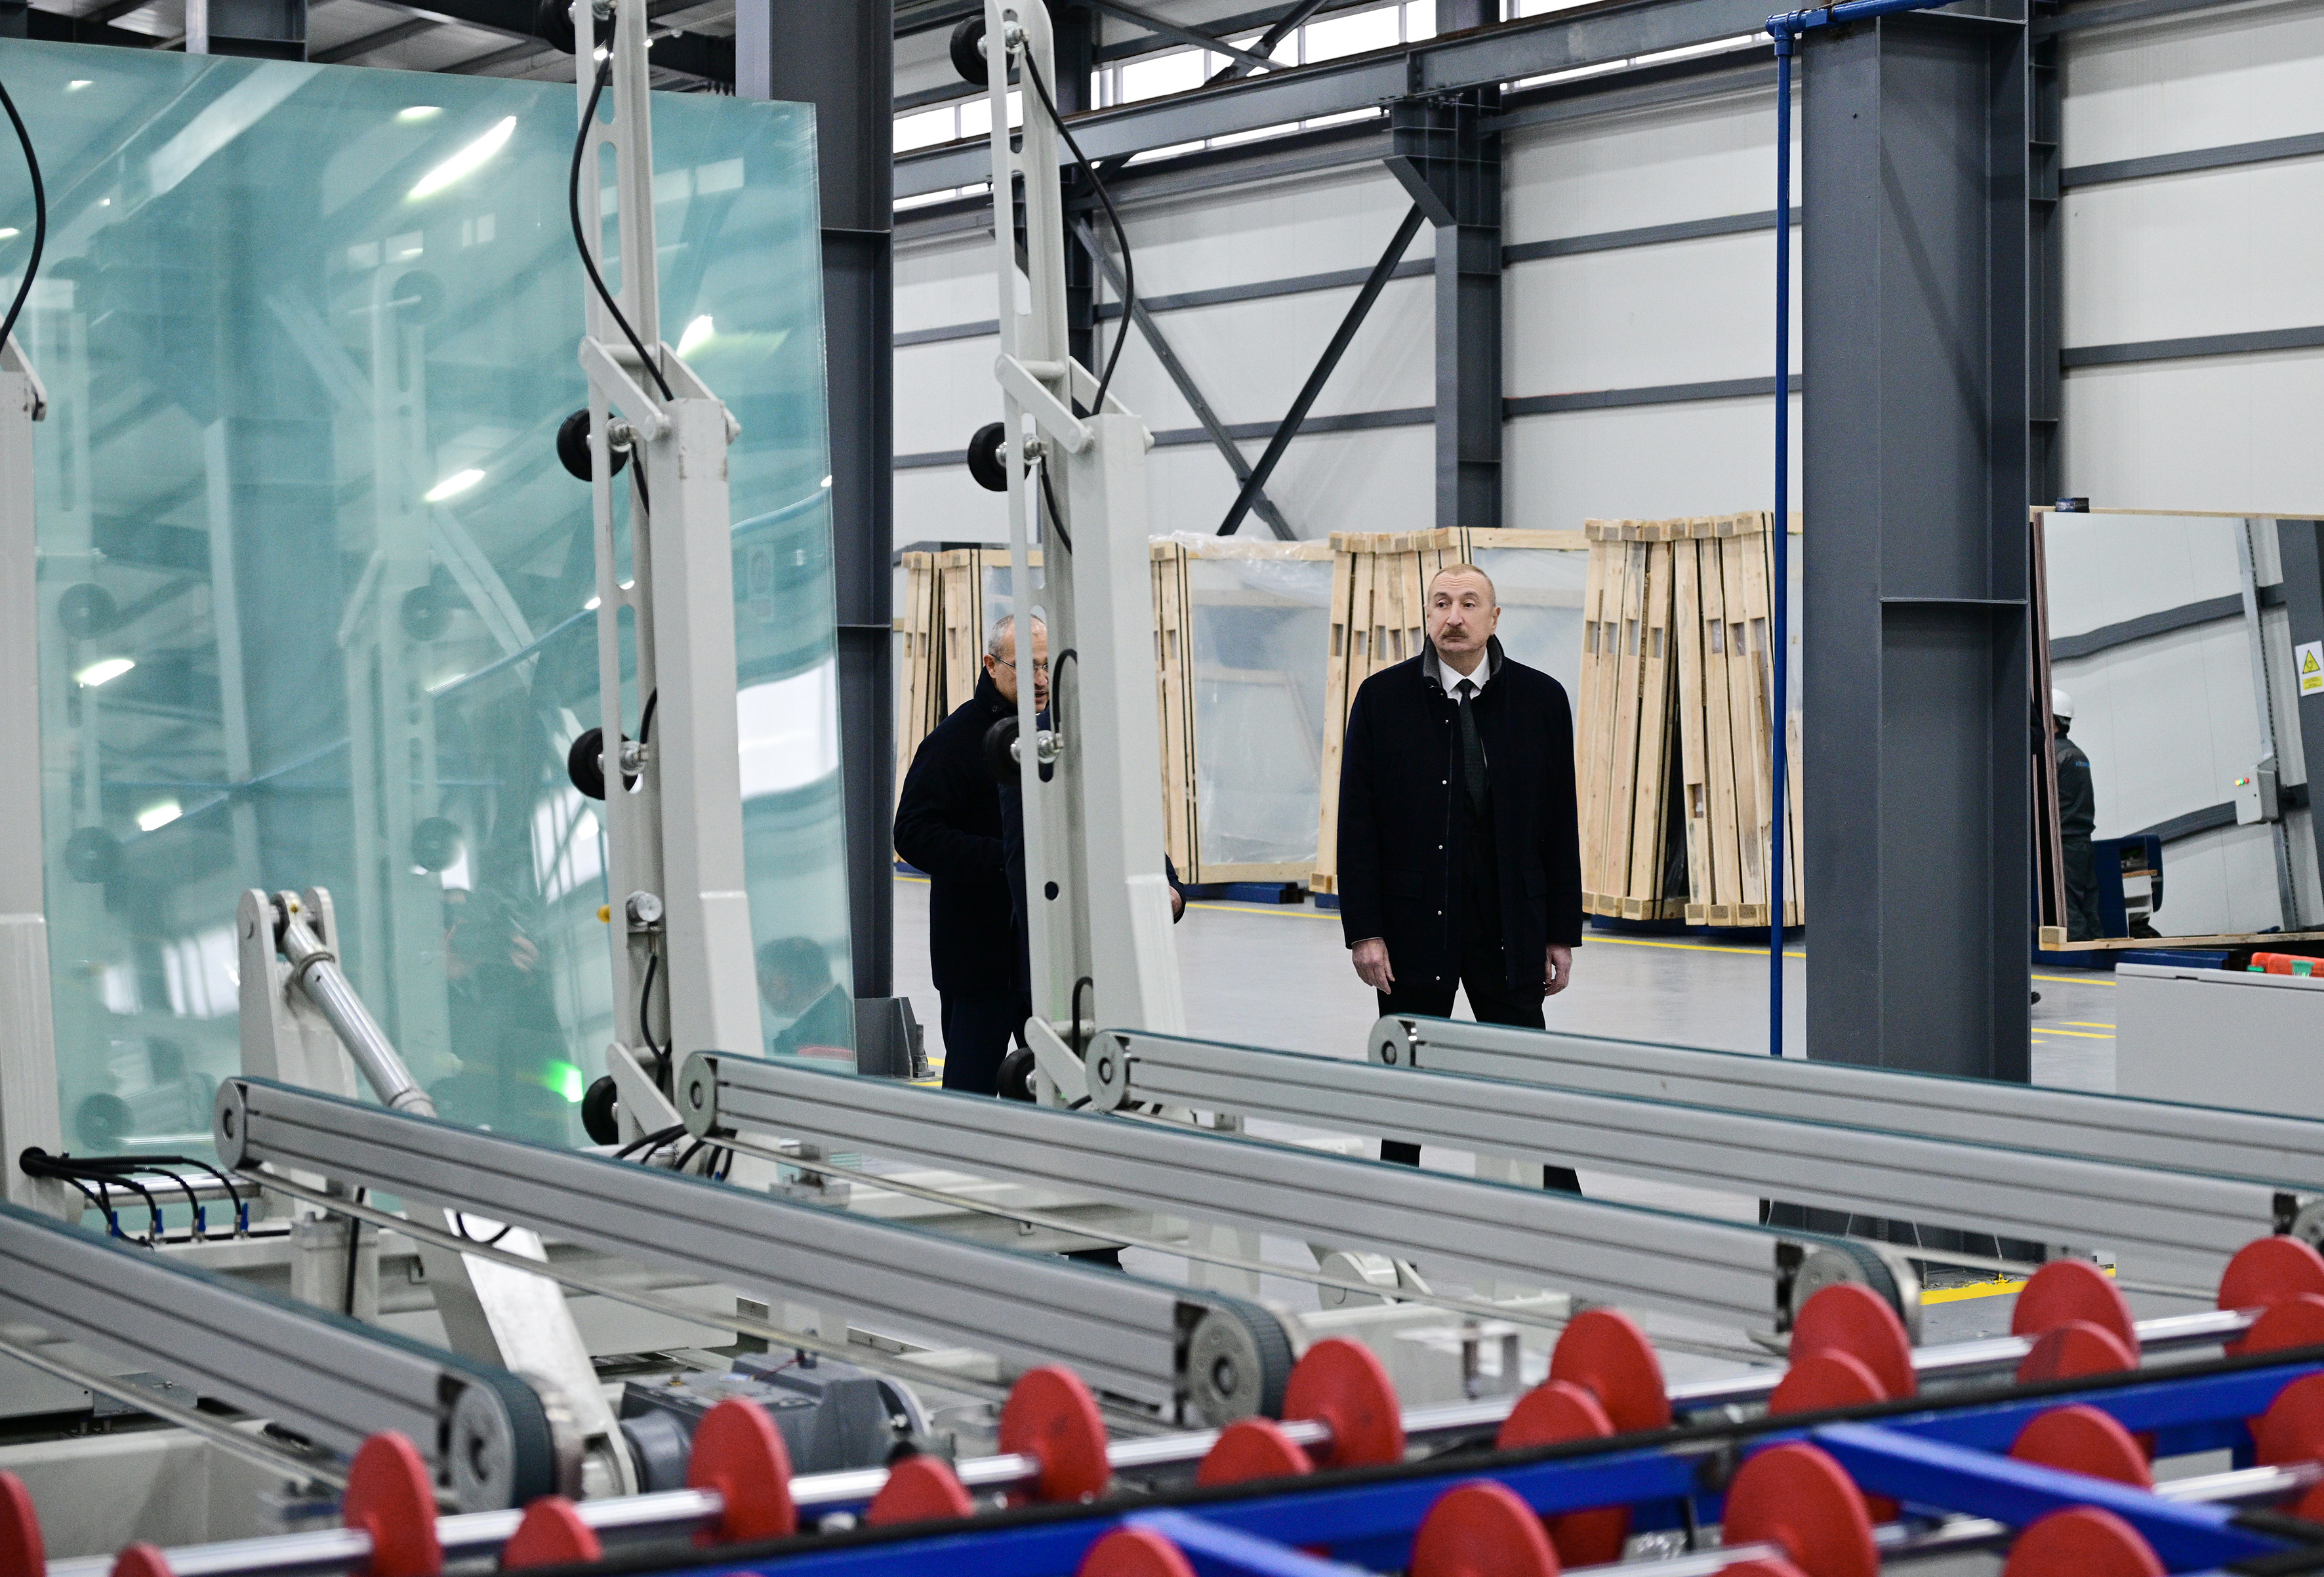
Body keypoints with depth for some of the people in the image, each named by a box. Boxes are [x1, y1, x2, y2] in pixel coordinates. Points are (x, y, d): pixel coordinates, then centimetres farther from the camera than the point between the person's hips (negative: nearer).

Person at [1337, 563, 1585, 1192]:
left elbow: (1560, 825, 4)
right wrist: (1364, 930, -8)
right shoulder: (1383, 698, -2)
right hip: (1413, 923, 0)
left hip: (1509, 927, 0)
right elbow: (1357, 823, -2)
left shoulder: (1540, 698, 1)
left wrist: (1562, 932, 1)